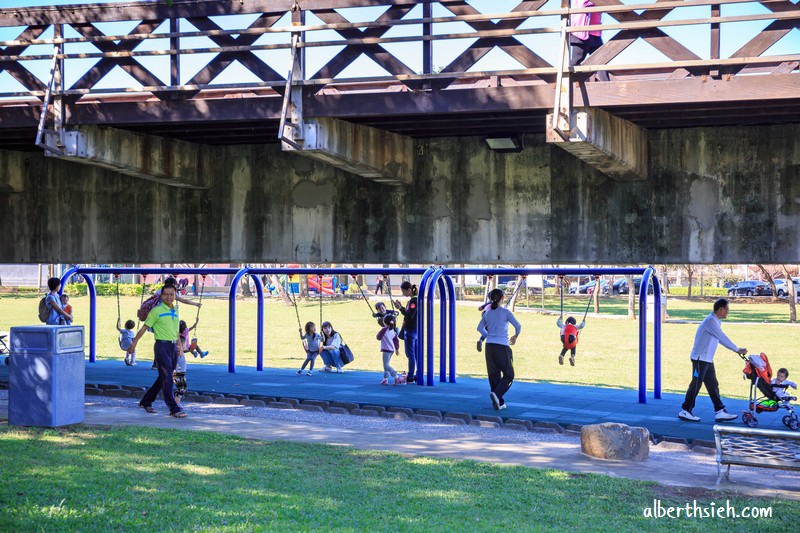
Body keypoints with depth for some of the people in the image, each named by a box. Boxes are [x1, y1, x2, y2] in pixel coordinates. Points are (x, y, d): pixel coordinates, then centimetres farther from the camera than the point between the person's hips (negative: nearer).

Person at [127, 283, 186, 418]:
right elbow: (145, 327, -2)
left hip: (173, 346, 7)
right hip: (162, 345, -7)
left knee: (163, 378, 13)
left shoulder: (175, 310, 13)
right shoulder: (157, 310, -5)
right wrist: (134, 343, -1)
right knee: (167, 379, -9)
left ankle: (146, 402, 27)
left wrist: (179, 345, 21)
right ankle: (174, 409, -10)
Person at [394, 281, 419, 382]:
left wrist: (400, 308, -15)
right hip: (415, 330, 10)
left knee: (410, 354, -5)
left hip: (410, 331, -10)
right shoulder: (413, 300, 13)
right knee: (416, 354, 12)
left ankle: (410, 376, -2)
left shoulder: (413, 300, -16)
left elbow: (409, 316, -22)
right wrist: (401, 307, 9)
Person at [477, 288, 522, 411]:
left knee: (494, 375, 11)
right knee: (509, 375, 4)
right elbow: (518, 326, -9)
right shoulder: (505, 312, -6)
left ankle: (499, 403, 11)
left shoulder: (487, 313, 9)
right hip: (502, 347, -5)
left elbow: (480, 328, 17)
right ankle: (497, 394, -19)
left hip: (489, 346, 5)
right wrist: (515, 336, 10)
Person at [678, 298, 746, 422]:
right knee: (696, 385, -5)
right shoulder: (711, 321, -18)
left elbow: (721, 339, 16)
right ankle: (685, 411, 3)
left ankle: (720, 412, 6)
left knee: (713, 386, 7)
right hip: (700, 358, -10)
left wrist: (737, 350, 9)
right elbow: (722, 338, -22)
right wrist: (738, 350, -17)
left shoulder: (716, 321, 14)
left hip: (707, 360, 10)